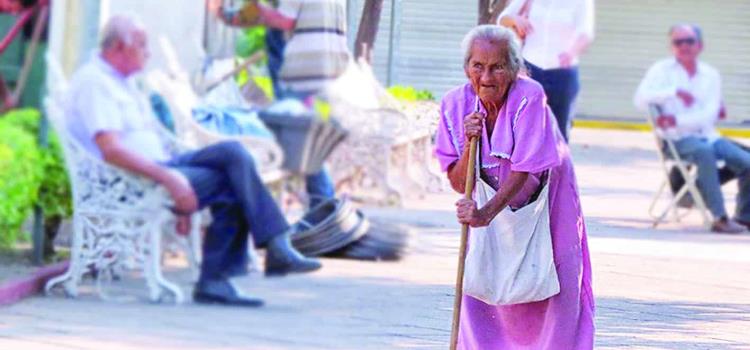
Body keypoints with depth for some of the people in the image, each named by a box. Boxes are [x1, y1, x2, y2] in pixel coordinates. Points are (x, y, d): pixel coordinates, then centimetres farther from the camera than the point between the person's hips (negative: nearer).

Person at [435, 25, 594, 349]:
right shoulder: (456, 104, -17)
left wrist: (487, 213, -45)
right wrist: (469, 143, -33)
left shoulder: (529, 97, -29)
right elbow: (459, 184, -15)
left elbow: (525, 169, -34)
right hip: (493, 197, 3)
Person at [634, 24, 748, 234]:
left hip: (708, 136, 4)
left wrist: (677, 121, -18)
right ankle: (720, 218, -36)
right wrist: (675, 92, -20)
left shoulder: (711, 75, 10)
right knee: (705, 152, -36)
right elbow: (641, 99, -11)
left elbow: (710, 115, -4)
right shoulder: (662, 70, 5)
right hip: (678, 140, -4)